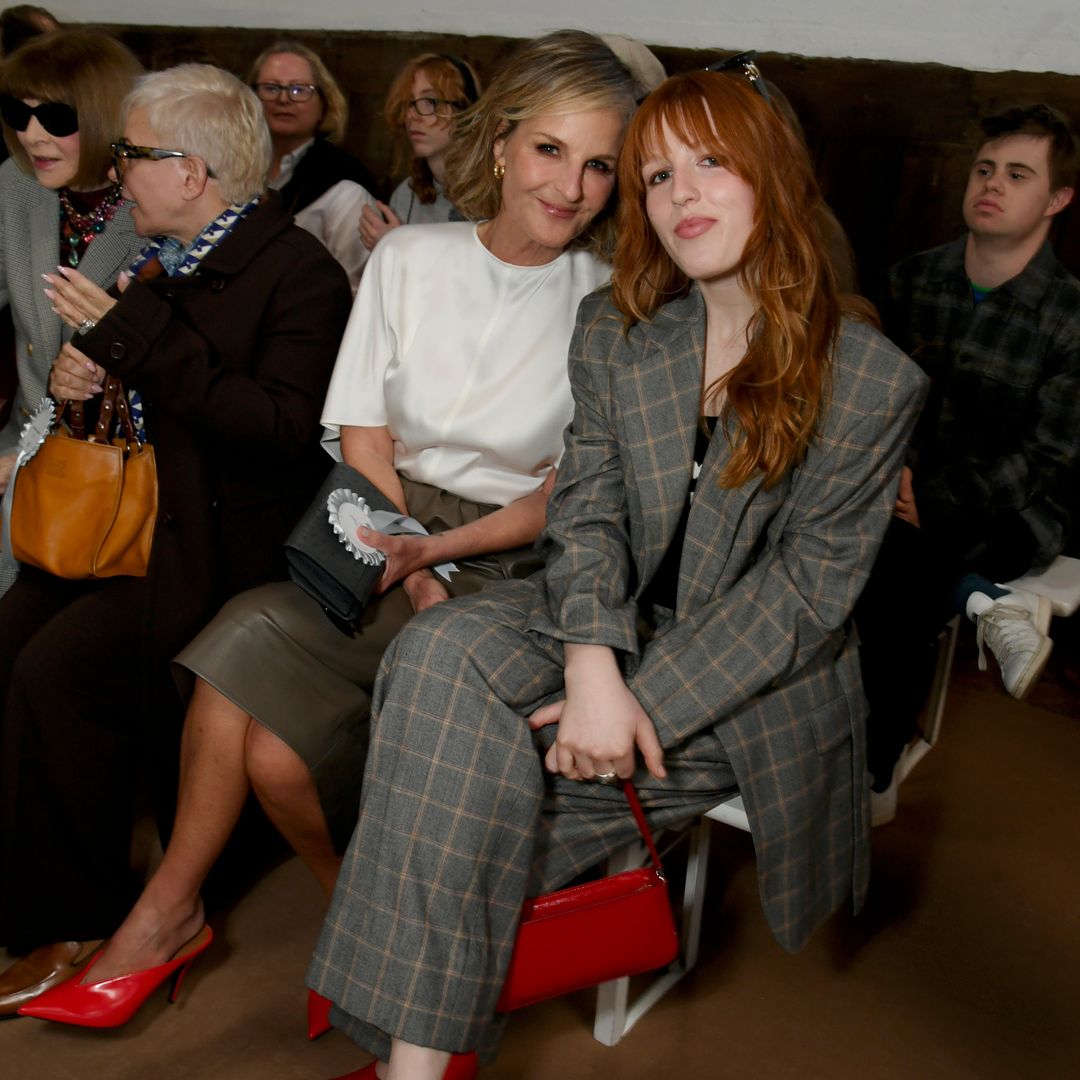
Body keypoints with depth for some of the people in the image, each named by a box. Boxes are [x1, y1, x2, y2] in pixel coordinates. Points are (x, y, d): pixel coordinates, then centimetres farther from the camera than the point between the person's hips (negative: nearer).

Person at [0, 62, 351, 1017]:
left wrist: (139, 336, -22)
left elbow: (282, 427, -23)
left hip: (224, 538, -8)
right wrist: (79, 373, 4)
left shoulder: (301, 273, -10)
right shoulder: (168, 258, 16)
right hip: (131, 512, 8)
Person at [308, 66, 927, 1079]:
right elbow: (585, 508, -3)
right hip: (616, 627, 5)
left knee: (462, 760, -24)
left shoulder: (873, 380, -8)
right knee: (442, 652, -26)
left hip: (755, 686, -4)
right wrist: (593, 668, -21)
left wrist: (646, 704, -20)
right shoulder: (612, 331, 5)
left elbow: (804, 586, -12)